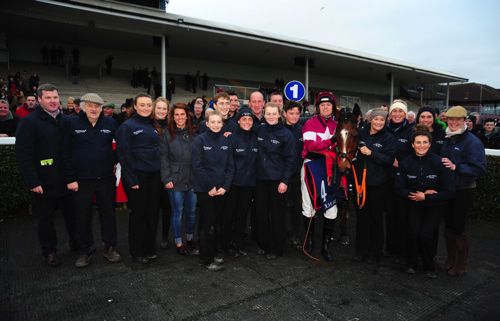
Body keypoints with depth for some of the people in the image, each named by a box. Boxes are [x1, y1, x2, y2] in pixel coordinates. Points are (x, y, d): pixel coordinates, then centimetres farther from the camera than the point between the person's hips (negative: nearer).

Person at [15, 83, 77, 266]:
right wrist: (33, 182, -17)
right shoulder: (29, 122, -8)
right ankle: (49, 251, 27)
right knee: (45, 218, 11)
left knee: (72, 214, 15)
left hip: (67, 179, 4)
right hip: (44, 182, -4)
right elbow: (23, 155, -12)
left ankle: (76, 243, 34)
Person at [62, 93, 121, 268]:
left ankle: (110, 247, 26)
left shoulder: (110, 123, 1)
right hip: (81, 180, -1)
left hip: (106, 178, 1)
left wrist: (114, 161, 2)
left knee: (108, 214, 11)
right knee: (83, 216, 9)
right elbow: (66, 153, -3)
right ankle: (86, 250, 25)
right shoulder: (71, 123, -3)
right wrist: (70, 179, -7)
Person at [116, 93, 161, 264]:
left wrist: (162, 173, 7)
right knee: (138, 213, 3)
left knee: (153, 212, 10)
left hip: (154, 175, 6)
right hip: (137, 176, -6)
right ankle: (137, 252, 17)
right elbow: (124, 154, -11)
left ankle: (150, 249, 24)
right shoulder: (127, 126, -5)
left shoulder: (153, 126, 13)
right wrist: (131, 179, -15)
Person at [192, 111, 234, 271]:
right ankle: (206, 258, 15)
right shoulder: (200, 140, -7)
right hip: (205, 190, -4)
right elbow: (197, 166, -11)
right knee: (207, 223, 2)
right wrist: (209, 187, -13)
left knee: (217, 222, 12)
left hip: (221, 189, 4)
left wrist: (225, 186, -6)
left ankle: (213, 253, 28)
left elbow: (230, 166, 5)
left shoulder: (226, 141, 6)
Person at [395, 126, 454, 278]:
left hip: (434, 205, -1)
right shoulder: (406, 163, -11)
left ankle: (429, 267, 15)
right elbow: (400, 188, -6)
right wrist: (415, 194, -19)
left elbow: (449, 191, -14)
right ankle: (412, 264, 14)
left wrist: (425, 197, -17)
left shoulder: (439, 162, -17)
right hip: (414, 204, 2)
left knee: (427, 235, -12)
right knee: (413, 233, -11)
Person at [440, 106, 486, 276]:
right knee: (448, 226, 15)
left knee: (458, 228, 3)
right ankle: (450, 259, 31)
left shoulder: (472, 141, -14)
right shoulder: (446, 139, 7)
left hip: (463, 192, -6)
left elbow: (479, 168, -21)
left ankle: (461, 264, 21)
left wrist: (455, 167, -30)